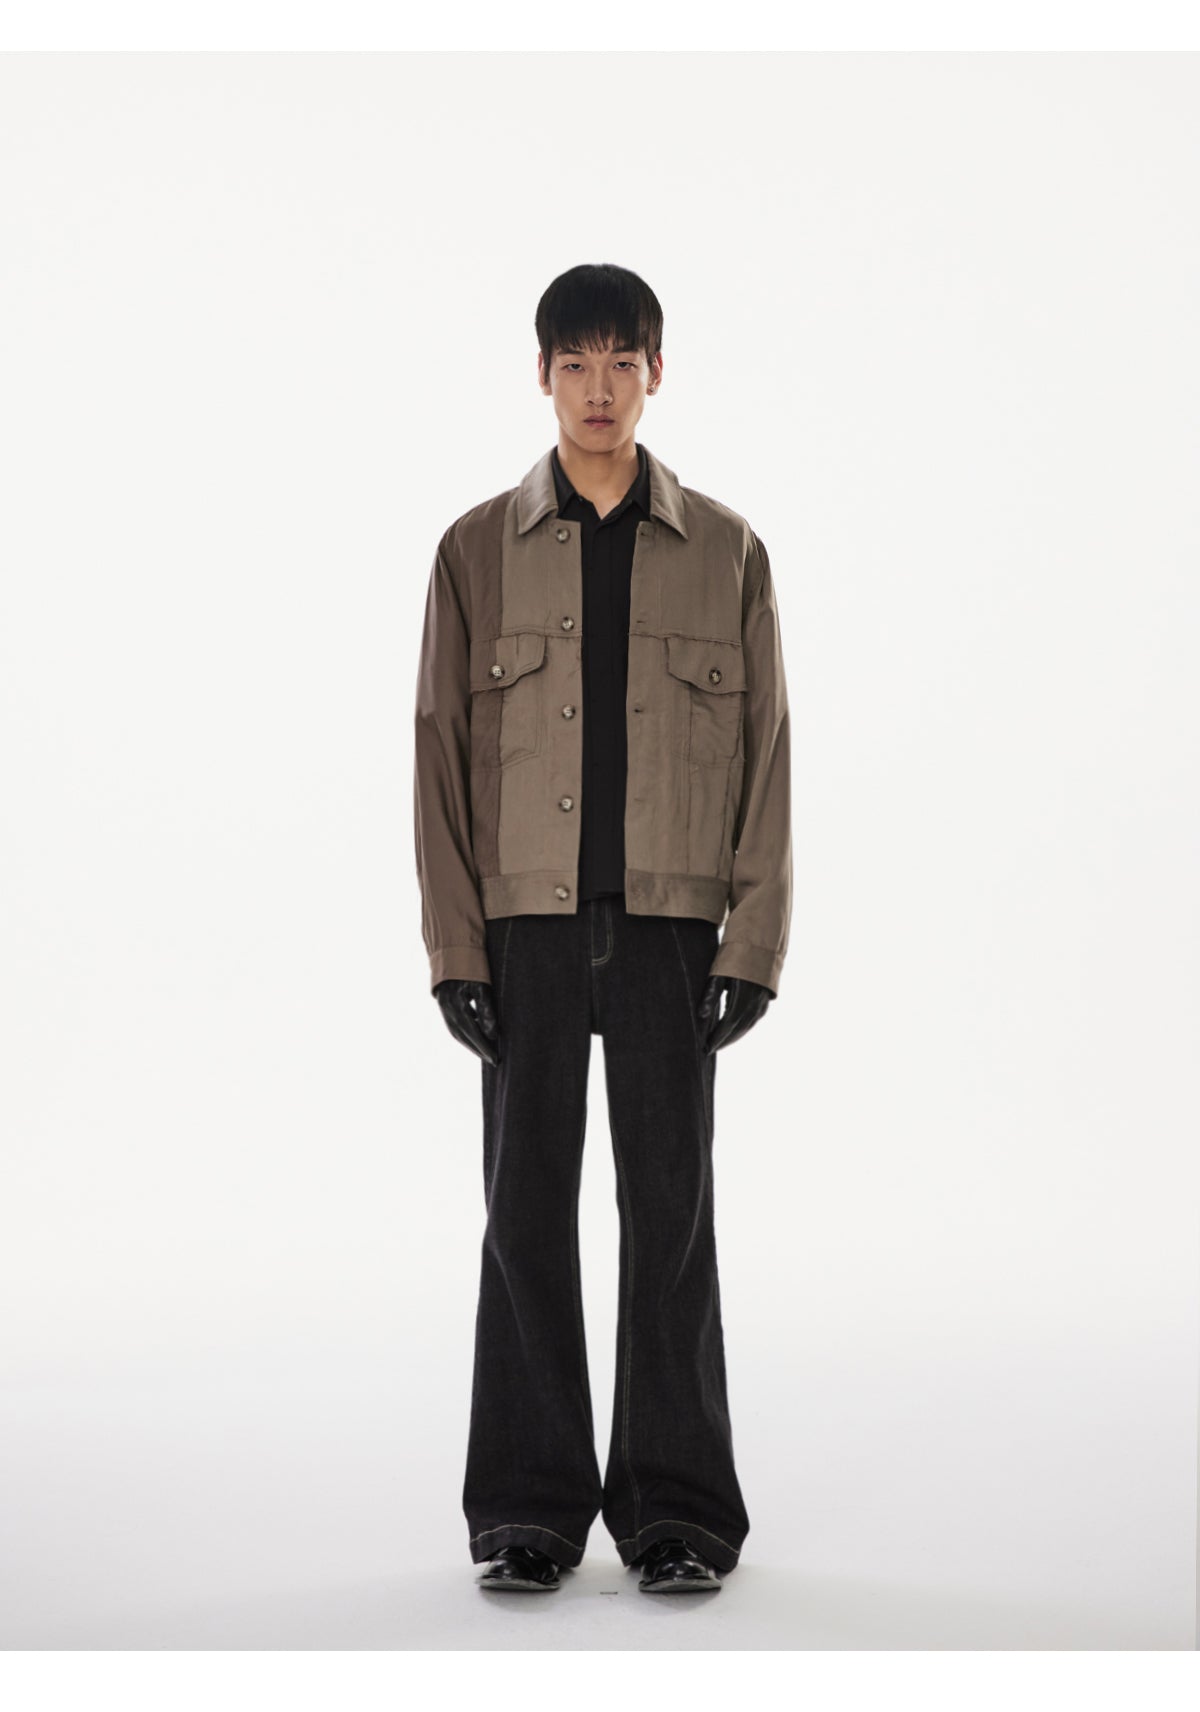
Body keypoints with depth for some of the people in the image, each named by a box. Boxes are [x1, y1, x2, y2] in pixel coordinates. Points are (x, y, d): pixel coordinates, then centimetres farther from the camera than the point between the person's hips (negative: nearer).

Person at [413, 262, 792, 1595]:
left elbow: (766, 756, 5)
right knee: (528, 1210, 4)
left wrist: (753, 944, -3)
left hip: (671, 925, 0)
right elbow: (441, 751, 4)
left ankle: (676, 1508, 14)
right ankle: (530, 1507, 15)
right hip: (527, 927, 0)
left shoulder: (725, 552, 7)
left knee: (671, 1207, 3)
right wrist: (454, 947, -3)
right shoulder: (479, 550, 6)